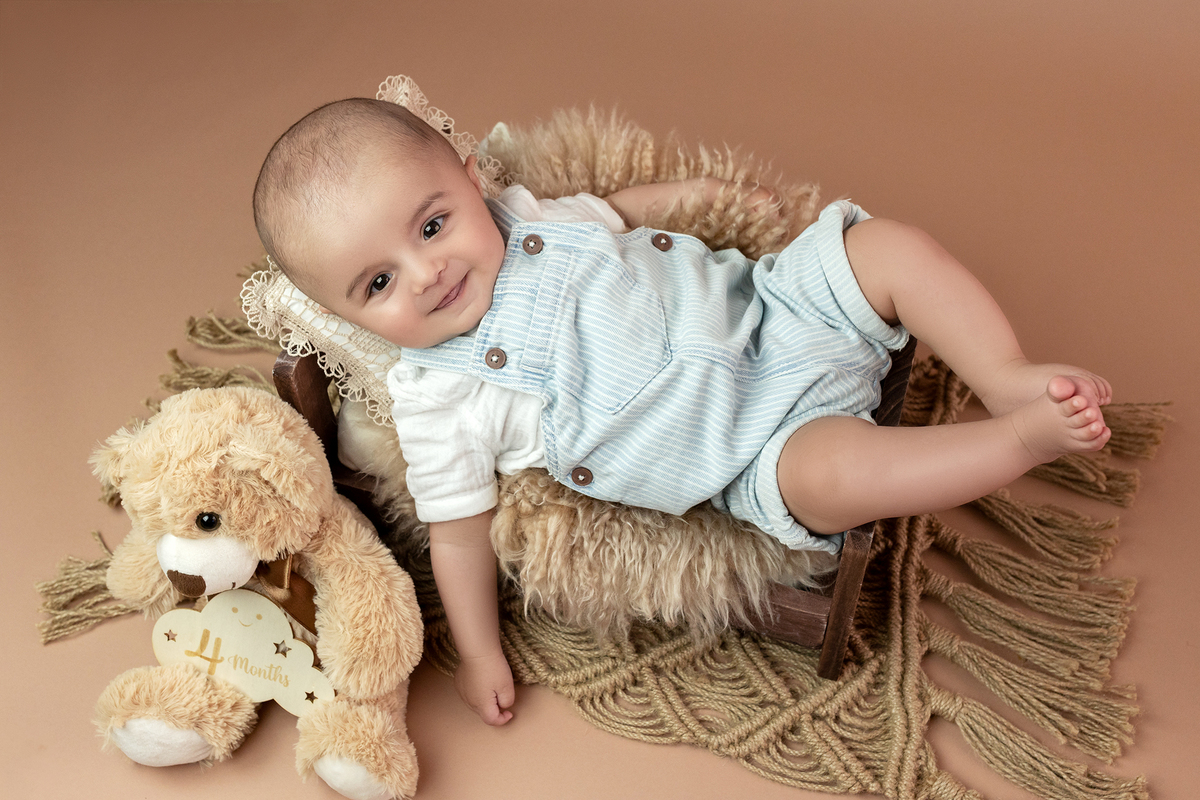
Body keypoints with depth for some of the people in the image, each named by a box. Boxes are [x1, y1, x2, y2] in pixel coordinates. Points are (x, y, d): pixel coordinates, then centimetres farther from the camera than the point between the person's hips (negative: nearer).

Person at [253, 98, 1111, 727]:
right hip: (757, 444, -5)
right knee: (823, 471, -34)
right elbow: (458, 535, -3)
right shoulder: (438, 405, -11)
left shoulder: (527, 214, 0)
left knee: (889, 244, -10)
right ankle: (1022, 437, -20)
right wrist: (480, 657, 0)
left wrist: (701, 195, 14)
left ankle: (1013, 379, -4)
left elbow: (614, 212, 23)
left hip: (767, 303, 5)